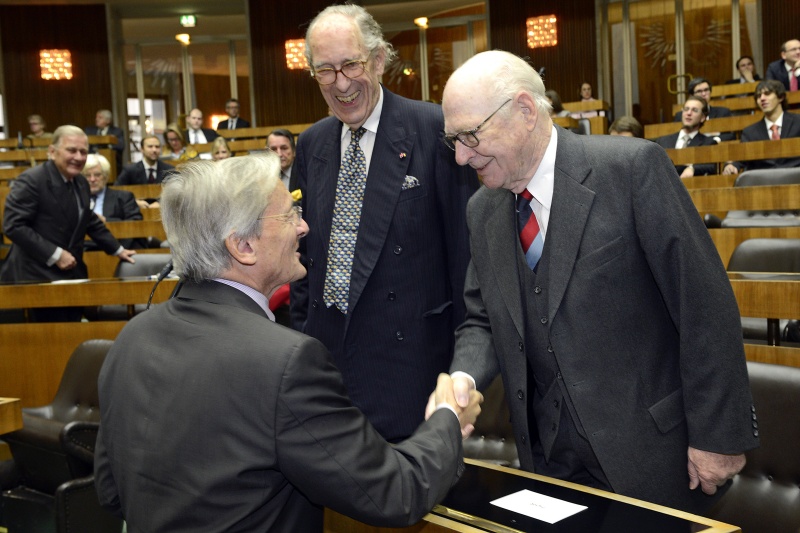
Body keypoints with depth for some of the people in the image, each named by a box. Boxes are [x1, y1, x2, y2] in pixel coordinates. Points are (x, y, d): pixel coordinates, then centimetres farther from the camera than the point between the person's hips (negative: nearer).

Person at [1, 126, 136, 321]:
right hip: (37, 277, -8)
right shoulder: (31, 180, -15)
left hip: (71, 273, 8)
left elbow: (89, 221, 24)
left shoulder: (80, 183, 10)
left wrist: (117, 249, 23)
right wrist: (55, 254, -21)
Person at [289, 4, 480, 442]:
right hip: (326, 348, 5)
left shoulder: (436, 130, -10)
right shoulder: (312, 144, 8)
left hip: (409, 358, -5)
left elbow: (465, 242, -8)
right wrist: (300, 331, 13)